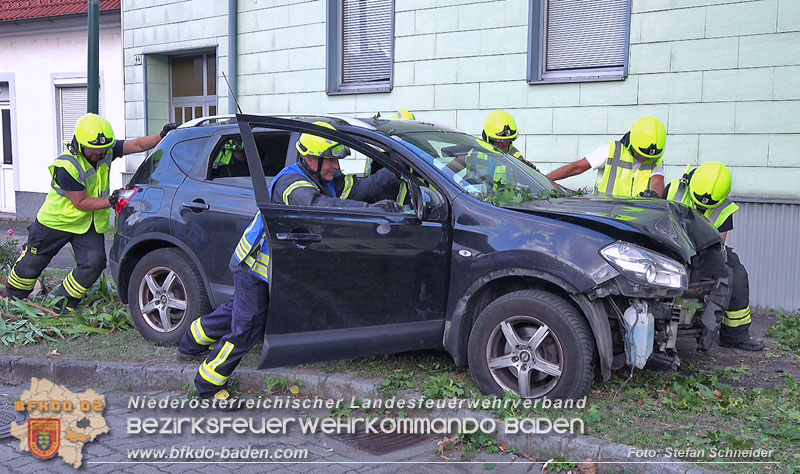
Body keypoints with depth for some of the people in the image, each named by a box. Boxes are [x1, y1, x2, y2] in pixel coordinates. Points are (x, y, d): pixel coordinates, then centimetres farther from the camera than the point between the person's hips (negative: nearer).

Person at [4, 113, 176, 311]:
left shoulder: (107, 151, -13)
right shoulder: (68, 166, -29)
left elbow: (138, 145, -19)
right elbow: (81, 203, -25)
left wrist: (162, 136, -34)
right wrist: (109, 202, -31)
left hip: (88, 224, 5)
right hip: (57, 220, -4)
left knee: (94, 263, -8)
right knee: (33, 263, 10)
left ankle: (63, 305, 10)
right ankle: (12, 299, 35)